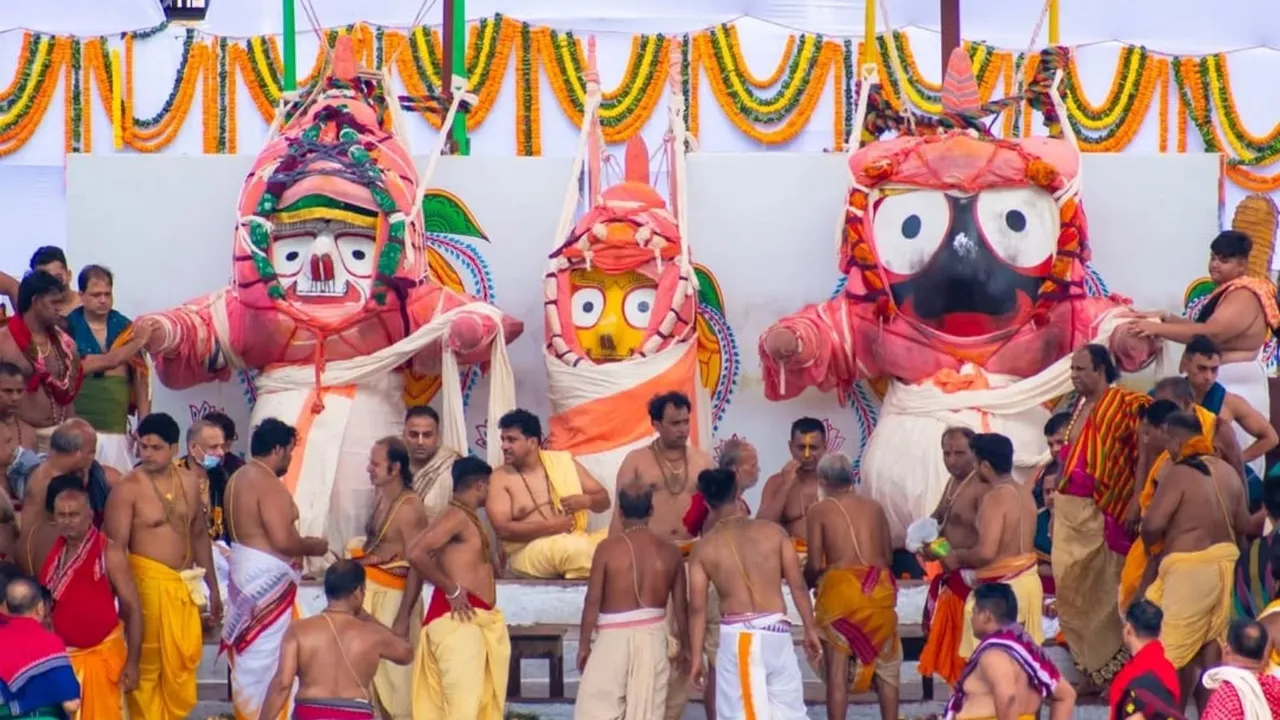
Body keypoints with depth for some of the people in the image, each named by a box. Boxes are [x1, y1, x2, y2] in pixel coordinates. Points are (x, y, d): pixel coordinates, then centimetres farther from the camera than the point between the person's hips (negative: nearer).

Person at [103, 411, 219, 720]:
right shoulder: (128, 488, -11)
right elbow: (115, 547, -12)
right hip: (147, 582, -6)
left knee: (184, 661, 9)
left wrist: (212, 587, 20)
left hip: (184, 584, 6)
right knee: (147, 664, 0)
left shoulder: (188, 483, 8)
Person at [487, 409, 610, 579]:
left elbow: (603, 499, 16)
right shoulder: (500, 478, 2)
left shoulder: (563, 461, 11)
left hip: (576, 542, 4)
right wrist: (551, 526, -16)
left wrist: (585, 501, -7)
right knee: (575, 549, -35)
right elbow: (503, 529, -11)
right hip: (528, 552, -4)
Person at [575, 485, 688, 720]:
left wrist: (584, 643, 2)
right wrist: (685, 647, 16)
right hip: (653, 636, 3)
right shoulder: (669, 550, 2)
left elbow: (593, 600, -7)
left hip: (615, 637, -3)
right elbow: (681, 605, 5)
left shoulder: (608, 547, -8)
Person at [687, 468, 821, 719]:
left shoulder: (704, 548, 0)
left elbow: (697, 607, 0)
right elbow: (798, 585, 2)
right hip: (774, 631, 1)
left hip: (736, 636, -1)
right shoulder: (773, 531, 1)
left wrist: (696, 656, 5)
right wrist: (810, 629, 12)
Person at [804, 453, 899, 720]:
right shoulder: (875, 507, 11)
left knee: (838, 668, 2)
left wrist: (804, 583, 17)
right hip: (879, 589, 3)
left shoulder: (819, 510, 1)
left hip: (840, 588, -3)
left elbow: (815, 564, -3)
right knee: (885, 666, 14)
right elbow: (888, 556, 11)